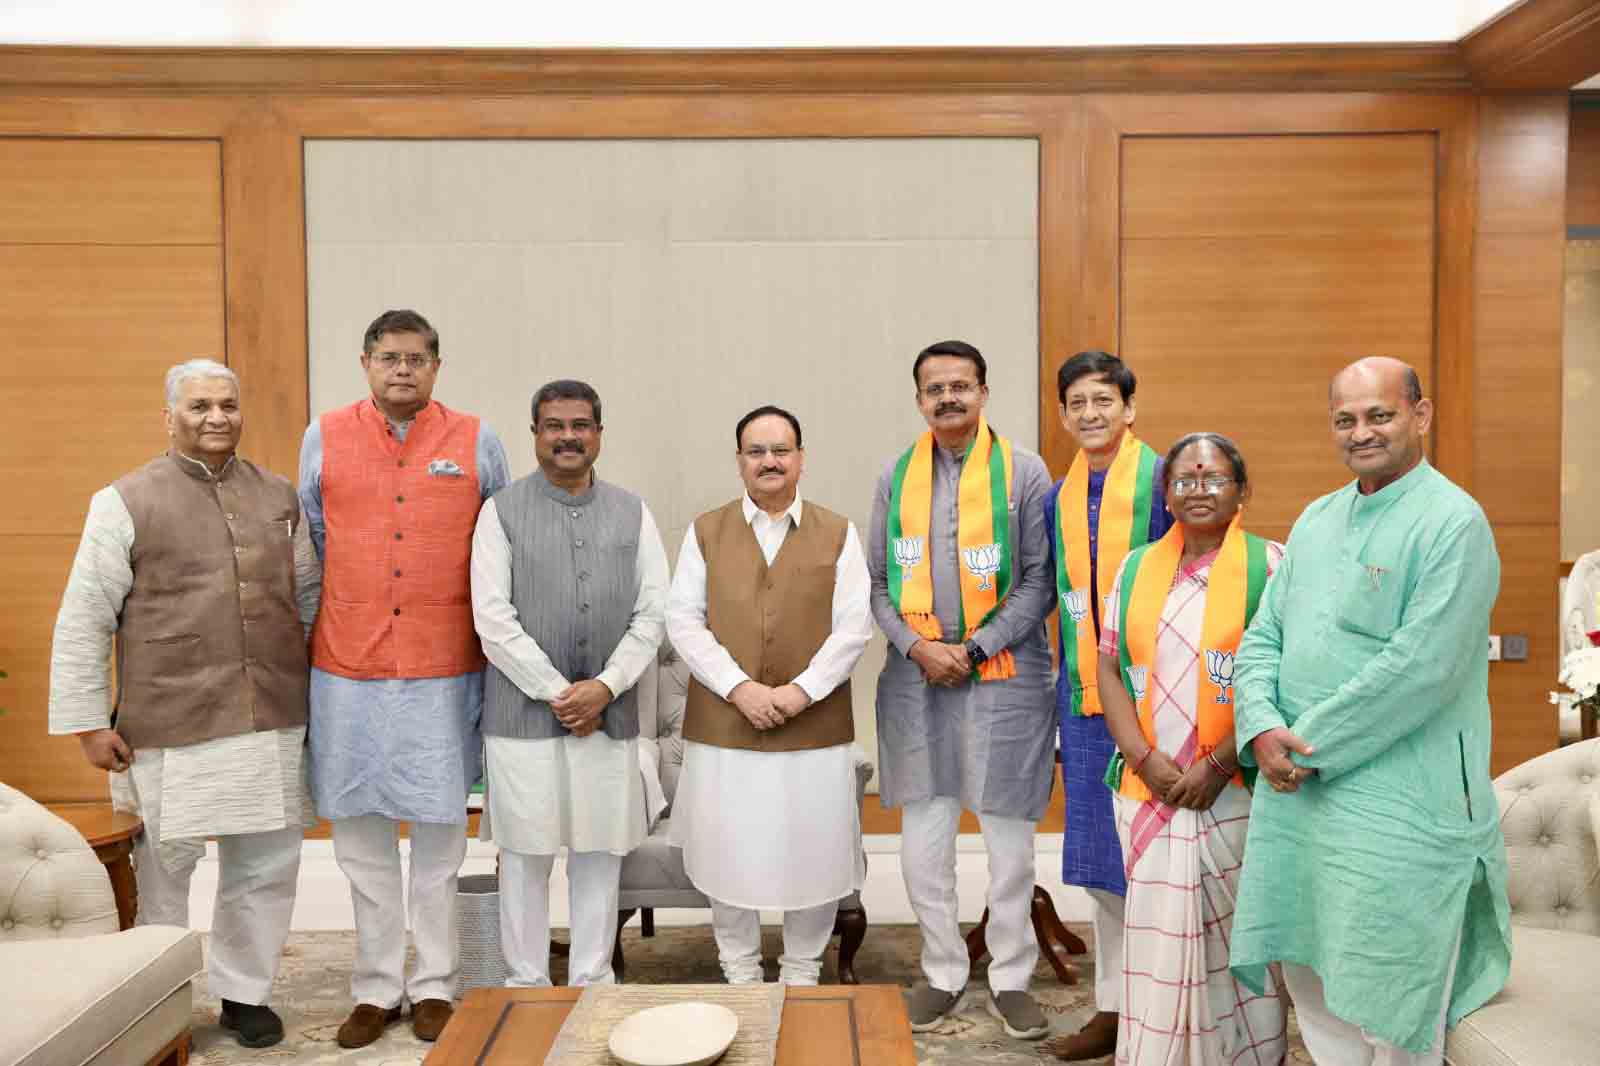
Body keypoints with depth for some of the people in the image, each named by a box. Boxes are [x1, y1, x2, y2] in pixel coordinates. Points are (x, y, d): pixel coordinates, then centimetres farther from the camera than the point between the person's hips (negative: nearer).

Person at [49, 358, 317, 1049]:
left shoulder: (278, 497, 11)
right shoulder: (127, 502, -2)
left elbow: (309, 594, 17)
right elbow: (82, 621, -2)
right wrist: (89, 721, -4)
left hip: (274, 723, 4)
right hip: (171, 730, -3)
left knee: (267, 866, 11)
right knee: (164, 870, 8)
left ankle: (244, 992, 29)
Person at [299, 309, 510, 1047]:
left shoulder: (477, 443, 2)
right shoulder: (323, 439, 5)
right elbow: (312, 550, 12)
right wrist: (316, 642, 11)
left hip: (445, 672, -1)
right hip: (347, 673, 1)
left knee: (440, 831, 7)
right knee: (360, 830, 9)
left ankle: (434, 985, 22)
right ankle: (376, 987, 24)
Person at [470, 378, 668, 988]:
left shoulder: (632, 514, 8)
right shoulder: (502, 512, 1)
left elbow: (652, 614, 4)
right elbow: (493, 619, -6)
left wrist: (605, 686, -9)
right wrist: (557, 693, -10)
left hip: (610, 715, 2)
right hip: (524, 714, -2)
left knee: (600, 854, 10)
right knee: (525, 853, 6)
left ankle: (592, 981, 25)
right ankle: (527, 986, 22)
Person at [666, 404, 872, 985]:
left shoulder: (837, 534, 5)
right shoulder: (706, 531, 6)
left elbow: (854, 625, -2)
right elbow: (684, 621, -1)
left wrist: (802, 690, -13)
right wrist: (740, 687, -12)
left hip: (815, 727, 0)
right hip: (722, 725, 1)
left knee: (813, 854, 6)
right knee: (728, 853, 8)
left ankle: (802, 971, 27)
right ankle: (738, 970, 28)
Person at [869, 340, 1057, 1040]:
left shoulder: (1024, 472, -2)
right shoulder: (897, 478, 8)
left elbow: (1039, 581, -5)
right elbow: (878, 580, 8)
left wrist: (972, 648, -12)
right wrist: (916, 646, -8)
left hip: (1005, 676, -2)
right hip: (916, 678, 3)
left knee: (1010, 839, 7)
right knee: (922, 842, 8)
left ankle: (1010, 980, 24)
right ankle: (942, 973, 27)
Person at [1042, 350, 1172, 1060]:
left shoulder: (1164, 483, -8)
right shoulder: (1060, 497, 9)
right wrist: (1062, 710, 13)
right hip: (1084, 700, 5)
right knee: (1102, 865, 13)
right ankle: (1114, 1007, 28)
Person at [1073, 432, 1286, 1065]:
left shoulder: (1269, 566, -1)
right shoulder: (1136, 568, 10)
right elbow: (1109, 668, 6)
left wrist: (1217, 765, -13)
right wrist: (1147, 760, -6)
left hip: (1239, 791, -2)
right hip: (1148, 790, 3)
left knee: (1237, 939, 5)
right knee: (1158, 937, 5)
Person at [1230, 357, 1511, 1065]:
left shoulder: (1454, 522, -11)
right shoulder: (1316, 520, 11)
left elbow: (1420, 669, -20)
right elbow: (1263, 636, 9)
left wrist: (1310, 746, -16)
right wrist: (1262, 727, -9)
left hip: (1396, 801, -7)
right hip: (1295, 790, 7)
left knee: (1391, 1006, 7)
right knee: (1309, 975, 18)